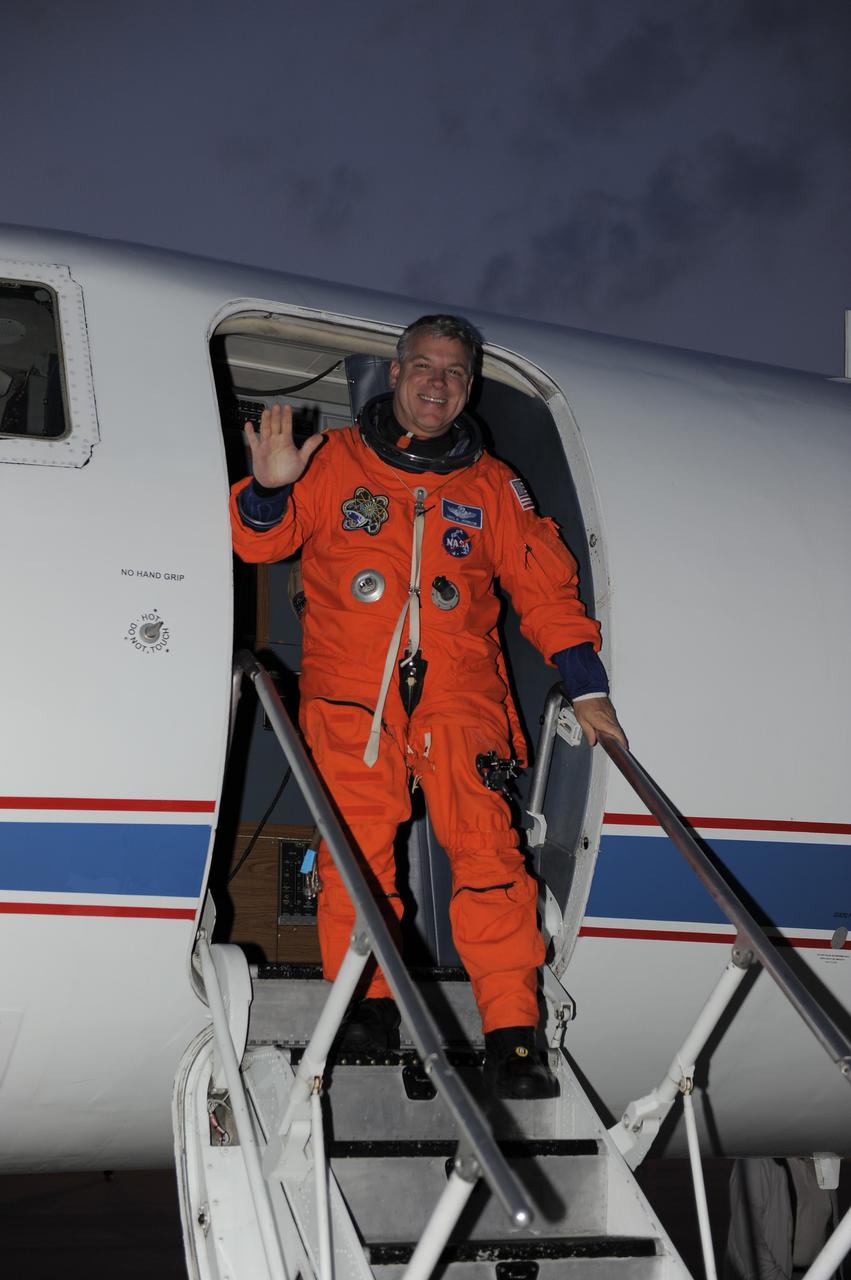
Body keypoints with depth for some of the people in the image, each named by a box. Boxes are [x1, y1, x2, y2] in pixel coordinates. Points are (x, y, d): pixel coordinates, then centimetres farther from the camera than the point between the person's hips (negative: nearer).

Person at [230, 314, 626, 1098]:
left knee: (487, 850, -12)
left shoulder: (493, 487, 15)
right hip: (351, 694, 0)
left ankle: (513, 1034, -11)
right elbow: (261, 542, 6)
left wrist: (587, 689, 5)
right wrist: (269, 491, -16)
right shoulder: (336, 462, 11)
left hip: (460, 694, 0)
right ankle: (368, 1003, 6)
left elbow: (545, 587, 13)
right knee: (358, 851, -10)